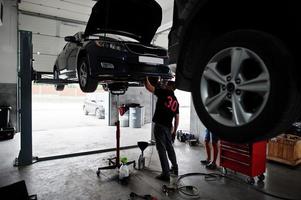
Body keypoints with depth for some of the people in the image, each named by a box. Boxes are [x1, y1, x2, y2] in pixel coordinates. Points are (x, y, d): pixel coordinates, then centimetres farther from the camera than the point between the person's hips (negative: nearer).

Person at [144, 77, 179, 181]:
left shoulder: (164, 92, -6)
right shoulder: (176, 101, 15)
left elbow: (148, 87, -10)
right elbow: (177, 118, 15)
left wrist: (146, 78, 7)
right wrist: (174, 131, 19)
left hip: (160, 125, -7)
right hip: (168, 127, 7)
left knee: (162, 149, -2)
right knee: (170, 148, 21)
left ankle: (166, 174, 2)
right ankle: (175, 169, 34)